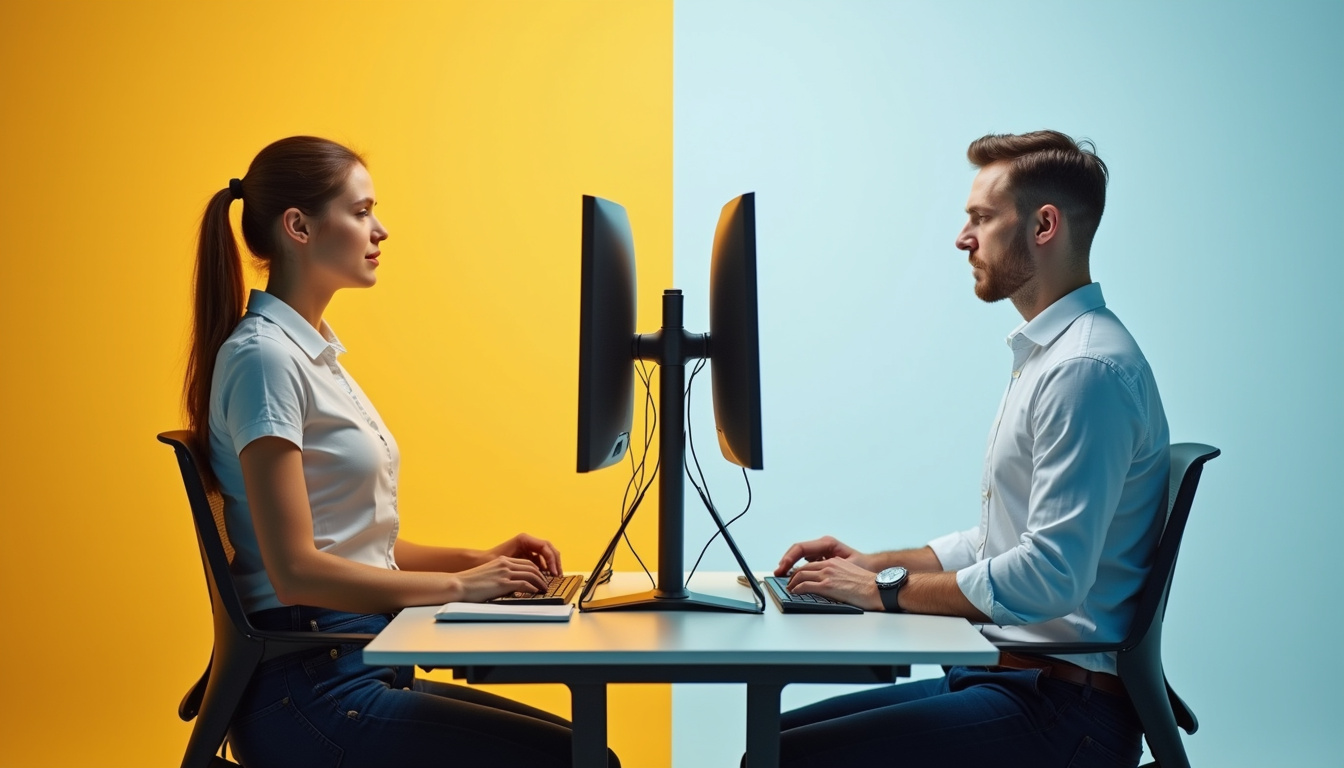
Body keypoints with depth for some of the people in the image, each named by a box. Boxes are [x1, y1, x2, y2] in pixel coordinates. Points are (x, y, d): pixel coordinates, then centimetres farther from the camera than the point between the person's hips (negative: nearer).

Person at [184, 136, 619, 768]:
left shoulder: (314, 352, 16)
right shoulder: (262, 357, -13)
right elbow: (295, 570, -19)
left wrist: (478, 559, 7)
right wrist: (458, 585, -14)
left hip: (357, 672, 9)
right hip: (309, 695, -9)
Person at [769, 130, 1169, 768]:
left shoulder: (1087, 369, -18)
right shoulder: (1046, 354, 19)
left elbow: (1049, 576, -25)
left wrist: (888, 589, -15)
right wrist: (873, 562, 12)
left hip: (1061, 710, -10)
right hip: (1009, 675, 10)